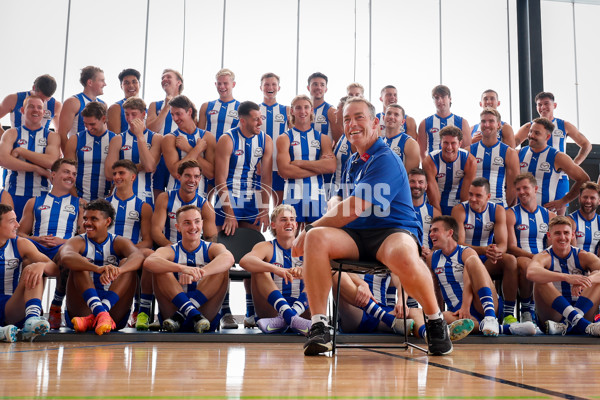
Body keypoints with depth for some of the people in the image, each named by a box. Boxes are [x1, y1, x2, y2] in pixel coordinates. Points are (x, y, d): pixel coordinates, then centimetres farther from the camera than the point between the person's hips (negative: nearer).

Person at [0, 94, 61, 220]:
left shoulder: (52, 136, 8)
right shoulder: (12, 134, 8)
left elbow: (51, 161, -12)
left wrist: (20, 151, -9)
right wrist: (37, 169, -15)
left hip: (41, 195, 0)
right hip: (13, 195, 0)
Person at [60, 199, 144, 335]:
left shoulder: (119, 242, 7)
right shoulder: (78, 242, 5)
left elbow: (138, 256, -18)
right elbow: (65, 257, -22)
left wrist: (117, 271, -41)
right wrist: (98, 269, -40)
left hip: (114, 309, 1)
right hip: (80, 309, 0)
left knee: (127, 263, -16)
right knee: (78, 265, -17)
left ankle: (94, 317, -36)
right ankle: (100, 313, -44)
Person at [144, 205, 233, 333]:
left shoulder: (212, 249, 6)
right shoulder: (170, 251, 5)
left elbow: (228, 258, -22)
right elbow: (148, 262, -22)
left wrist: (199, 272, -42)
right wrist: (182, 268, -40)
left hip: (207, 316, 0)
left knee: (222, 269, -18)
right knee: (160, 269, -16)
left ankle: (181, 315, -26)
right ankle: (192, 313, -31)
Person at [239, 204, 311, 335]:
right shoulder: (266, 247, 2)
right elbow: (244, 261, -20)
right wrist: (275, 269, -37)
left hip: (302, 308, 1)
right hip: (272, 309, -1)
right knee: (259, 269, -19)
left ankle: (284, 319, -36)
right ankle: (290, 317, -42)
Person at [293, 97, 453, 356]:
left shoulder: (386, 160, -8)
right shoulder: (353, 162, 21)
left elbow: (354, 209, -16)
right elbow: (341, 207, 24)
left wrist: (309, 228, -8)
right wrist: (311, 231, 3)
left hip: (393, 231, -6)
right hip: (356, 237, 7)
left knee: (404, 256, -42)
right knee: (316, 238, -25)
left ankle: (436, 322, -13)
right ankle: (318, 327, -22)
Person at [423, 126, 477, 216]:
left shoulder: (470, 161, -18)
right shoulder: (430, 162, -22)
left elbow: (466, 196, -14)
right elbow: (434, 200, -21)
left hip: (458, 205, 1)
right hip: (437, 205, -1)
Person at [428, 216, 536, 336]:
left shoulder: (467, 252, -1)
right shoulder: (432, 259, 14)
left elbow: (469, 283, -17)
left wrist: (465, 307, -31)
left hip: (481, 306, -3)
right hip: (458, 310, 3)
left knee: (472, 260, -27)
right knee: (442, 317, -36)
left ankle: (490, 316, -43)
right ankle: (503, 328, -40)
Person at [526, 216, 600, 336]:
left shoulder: (583, 256, 4)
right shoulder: (544, 257, -4)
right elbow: (531, 273, -30)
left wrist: (588, 279, -37)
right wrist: (567, 277, -41)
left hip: (582, 311, 2)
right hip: (552, 315, -2)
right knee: (540, 280, -25)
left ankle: (569, 323, -33)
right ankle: (581, 324, -39)